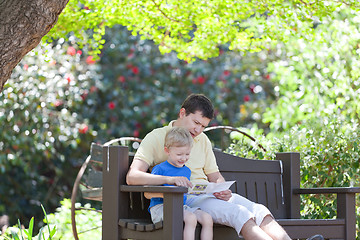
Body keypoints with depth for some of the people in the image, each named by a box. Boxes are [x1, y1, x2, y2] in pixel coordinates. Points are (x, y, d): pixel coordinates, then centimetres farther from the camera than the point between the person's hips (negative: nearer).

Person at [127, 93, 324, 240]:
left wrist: (223, 190, -2)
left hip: (209, 195, 7)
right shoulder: (156, 138, 0)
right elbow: (132, 177, -11)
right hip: (184, 200, -7)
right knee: (239, 213, -31)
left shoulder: (202, 140, 21)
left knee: (259, 210, -21)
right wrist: (170, 179, -27)